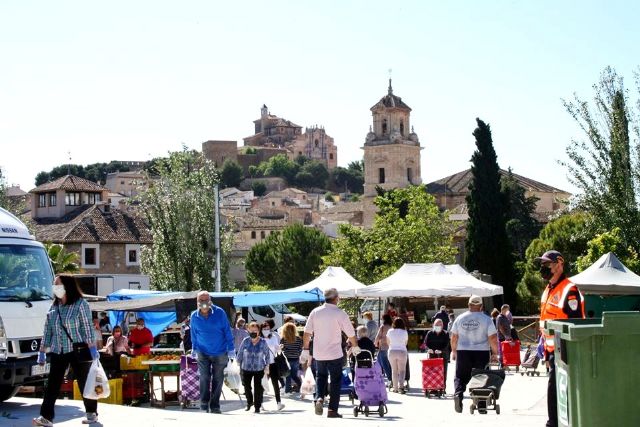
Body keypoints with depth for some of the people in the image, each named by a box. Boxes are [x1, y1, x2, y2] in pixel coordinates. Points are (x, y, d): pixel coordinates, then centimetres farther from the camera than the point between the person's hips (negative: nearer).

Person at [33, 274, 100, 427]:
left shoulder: (81, 304, -3)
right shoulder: (54, 307, 13)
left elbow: (88, 327, -8)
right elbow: (47, 331, 16)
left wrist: (92, 348, -14)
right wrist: (42, 351, 12)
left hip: (78, 351, -5)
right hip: (57, 352, 5)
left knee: (84, 383, 4)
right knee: (52, 385, -3)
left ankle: (92, 413, 17)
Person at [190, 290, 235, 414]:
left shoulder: (219, 313, -10)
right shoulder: (194, 316, -4)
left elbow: (227, 331, -4)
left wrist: (231, 349, -4)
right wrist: (194, 348, 14)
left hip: (220, 353, 0)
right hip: (203, 353, 0)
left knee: (218, 380, 6)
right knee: (204, 378, -9)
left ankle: (215, 407, 16)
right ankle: (204, 405, 1)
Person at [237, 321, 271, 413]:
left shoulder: (263, 342, -9)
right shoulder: (245, 341, -8)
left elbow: (267, 354, 3)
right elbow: (240, 353, 4)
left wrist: (267, 367, 3)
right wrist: (239, 364, 5)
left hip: (259, 369, -1)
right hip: (246, 368, 1)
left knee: (258, 388, -4)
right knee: (246, 386, 7)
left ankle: (257, 407, 8)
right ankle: (249, 402, 33)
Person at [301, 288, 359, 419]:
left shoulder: (315, 312, -1)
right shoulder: (340, 314, -10)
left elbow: (307, 332, 0)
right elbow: (351, 334, -3)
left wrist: (305, 349, 8)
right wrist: (355, 347, 15)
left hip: (318, 353, 3)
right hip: (335, 354, -3)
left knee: (320, 376, 21)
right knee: (336, 380, 8)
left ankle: (319, 398, -3)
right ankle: (332, 410, 8)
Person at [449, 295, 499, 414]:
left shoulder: (460, 318, 5)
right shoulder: (486, 319, -4)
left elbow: (454, 337, 10)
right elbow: (493, 338, -7)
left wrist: (453, 351, 22)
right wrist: (495, 354, 2)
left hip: (463, 352, 2)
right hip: (481, 352, -2)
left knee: (460, 377, 7)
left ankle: (458, 394, -18)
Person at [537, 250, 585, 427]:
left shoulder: (569, 290, -14)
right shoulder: (548, 290, 16)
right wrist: (547, 352, 21)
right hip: (553, 350, 10)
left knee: (554, 388, -10)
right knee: (556, 389, 14)